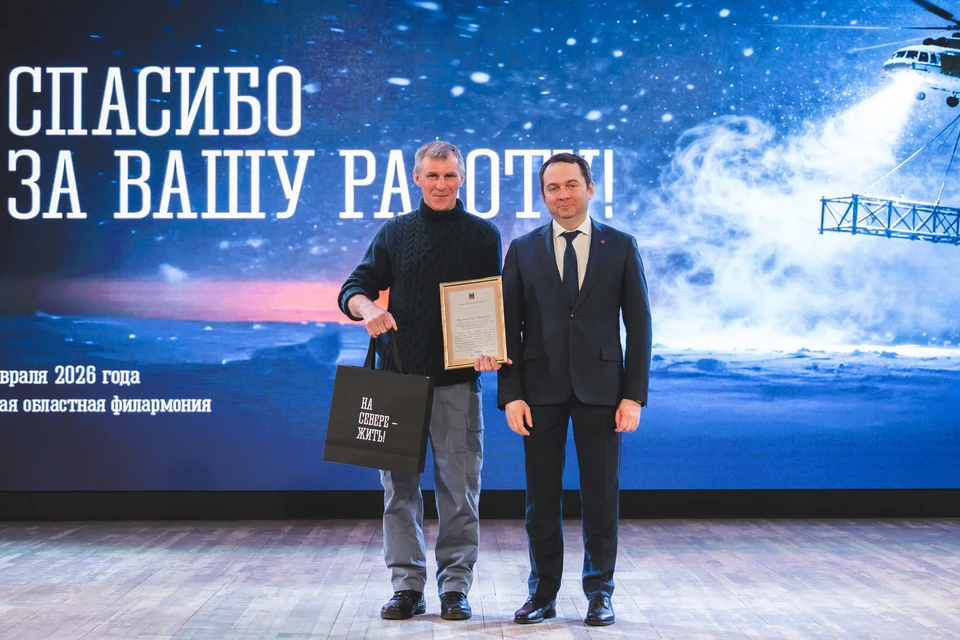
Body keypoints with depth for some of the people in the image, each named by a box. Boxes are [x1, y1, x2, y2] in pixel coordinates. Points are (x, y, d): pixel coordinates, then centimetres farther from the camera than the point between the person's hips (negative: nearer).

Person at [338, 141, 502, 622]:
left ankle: (455, 586, 7)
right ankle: (407, 585, 10)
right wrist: (367, 307, -14)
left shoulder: (483, 235, 8)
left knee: (459, 486, 0)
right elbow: (355, 286, 9)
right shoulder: (395, 233, 11)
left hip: (458, 380, -1)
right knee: (399, 485, 3)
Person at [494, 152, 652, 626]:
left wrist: (634, 395, -4)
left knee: (601, 497, 3)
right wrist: (511, 395, -5)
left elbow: (638, 324, 3)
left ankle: (599, 593, 14)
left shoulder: (620, 247, 5)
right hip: (541, 389, 1)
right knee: (541, 498, 5)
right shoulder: (522, 250, 7)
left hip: (599, 388, -1)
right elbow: (508, 328, 4)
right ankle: (542, 593, 14)